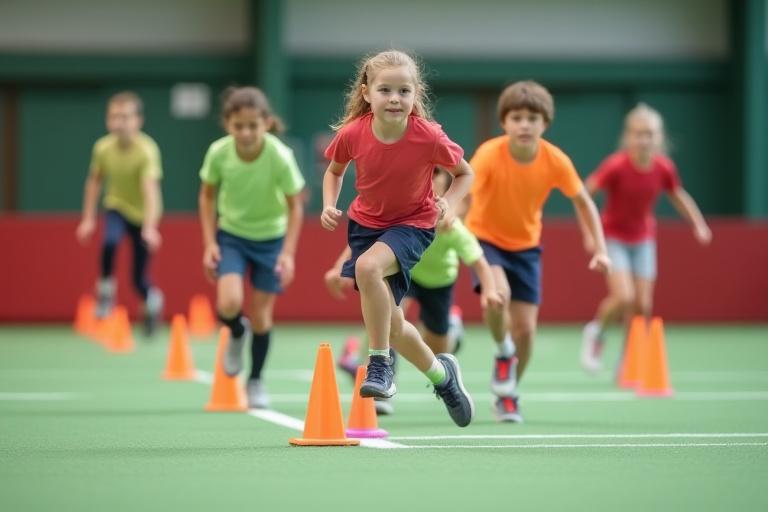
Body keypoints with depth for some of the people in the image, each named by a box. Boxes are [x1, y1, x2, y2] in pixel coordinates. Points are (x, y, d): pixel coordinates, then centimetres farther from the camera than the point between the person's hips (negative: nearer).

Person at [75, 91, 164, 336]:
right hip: (117, 208, 2)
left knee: (139, 280, 0)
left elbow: (151, 190, -37)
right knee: (109, 242, -32)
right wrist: (88, 218, 3)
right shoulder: (103, 148, -15)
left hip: (142, 213, -2)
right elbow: (94, 181, 2)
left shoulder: (147, 150, -29)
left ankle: (152, 299, 35)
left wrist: (150, 228, -48)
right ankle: (105, 288, -9)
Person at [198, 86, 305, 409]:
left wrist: (288, 253, -19)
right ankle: (237, 333, 16)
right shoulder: (219, 153, -20)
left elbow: (295, 206, -13)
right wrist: (209, 243, -8)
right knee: (229, 304, -21)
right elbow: (208, 196, -2)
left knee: (261, 316, 2)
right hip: (231, 235, 1)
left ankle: (256, 380, 25)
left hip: (270, 237, -1)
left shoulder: (280, 157, -25)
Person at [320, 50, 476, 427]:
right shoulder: (351, 134, -18)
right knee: (392, 325, 5)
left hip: (413, 223, -4)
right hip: (365, 223, 4)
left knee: (368, 266, -36)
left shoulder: (429, 137, -23)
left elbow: (465, 173, -5)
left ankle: (379, 365, -22)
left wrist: (449, 202, -22)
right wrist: (329, 205, -11)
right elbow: (334, 170, 6)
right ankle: (441, 374, 35)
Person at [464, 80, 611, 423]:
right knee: (497, 293, -33)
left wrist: (600, 249, -8)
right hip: (485, 237, -3)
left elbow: (583, 202, -2)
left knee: (525, 328, -3)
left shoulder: (556, 161, -17)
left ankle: (507, 397, 23)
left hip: (525, 245, 3)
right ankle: (503, 353, -2)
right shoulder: (490, 154, -26)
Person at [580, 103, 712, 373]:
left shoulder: (664, 168, -11)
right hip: (613, 238, -4)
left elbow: (679, 197, 8)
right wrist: (589, 232, -24)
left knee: (643, 306, 0)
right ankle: (595, 332, 10)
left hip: (643, 241, 4)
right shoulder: (616, 165, -23)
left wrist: (698, 224, -1)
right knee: (624, 297, -21)